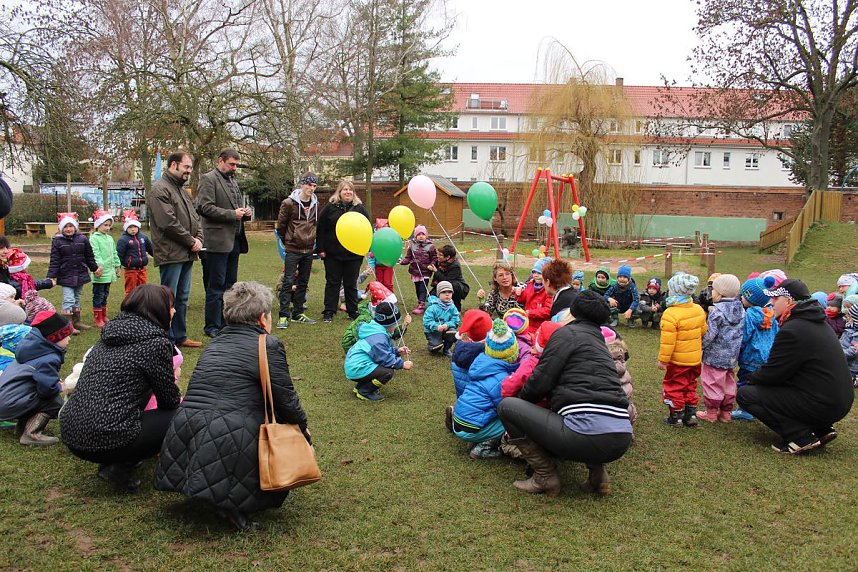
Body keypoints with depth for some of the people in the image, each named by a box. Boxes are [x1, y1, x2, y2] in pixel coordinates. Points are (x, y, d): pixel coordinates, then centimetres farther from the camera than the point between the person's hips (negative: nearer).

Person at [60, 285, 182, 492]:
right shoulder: (156, 342, -10)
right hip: (107, 441, -8)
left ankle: (112, 463, 17)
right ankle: (121, 467, -2)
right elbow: (170, 399, 0)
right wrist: (178, 401, 24)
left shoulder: (110, 333, 13)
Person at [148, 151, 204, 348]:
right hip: (171, 254, -9)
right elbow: (168, 223, -19)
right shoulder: (160, 189, -10)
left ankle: (180, 337, 24)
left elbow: (195, 218, 21)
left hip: (187, 254, 9)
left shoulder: (182, 190, 20)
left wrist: (198, 239, 2)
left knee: (182, 298, 15)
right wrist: (191, 241, -12)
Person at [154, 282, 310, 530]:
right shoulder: (268, 345, -4)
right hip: (228, 443, -8)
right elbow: (287, 400, -2)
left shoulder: (217, 343, 19)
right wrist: (303, 429, 19)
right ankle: (236, 504, -5)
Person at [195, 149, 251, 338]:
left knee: (230, 285, 12)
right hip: (218, 241, -8)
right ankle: (212, 327, 4)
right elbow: (206, 207, -15)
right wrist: (232, 214, -17)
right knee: (216, 286, -3)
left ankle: (226, 323, 20)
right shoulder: (208, 179, -6)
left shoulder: (232, 181, 20)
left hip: (234, 241, 8)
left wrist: (244, 213, 7)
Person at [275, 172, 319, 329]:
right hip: (293, 250, -5)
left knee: (303, 282, 11)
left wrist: (311, 240, 14)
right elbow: (281, 225, -1)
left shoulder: (316, 204, 7)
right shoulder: (289, 203, -8)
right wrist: (287, 242, 7)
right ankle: (283, 316, -4)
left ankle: (298, 313, 20)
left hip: (308, 250, 5)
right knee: (288, 282, -6)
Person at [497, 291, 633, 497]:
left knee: (507, 406, 5)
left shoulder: (567, 333, 4)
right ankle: (597, 470, 16)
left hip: (588, 436, -8)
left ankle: (545, 477, 4)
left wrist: (521, 399, 18)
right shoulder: (598, 341, 27)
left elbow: (541, 381, -3)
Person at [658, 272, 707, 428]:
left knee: (675, 387, 8)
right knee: (690, 386, 20)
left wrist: (663, 359, -14)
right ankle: (691, 414, 24)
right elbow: (703, 332, 13)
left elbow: (667, 341, -22)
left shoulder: (670, 314, -24)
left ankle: (676, 416, 14)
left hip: (678, 361, -7)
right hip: (695, 359, 7)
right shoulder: (699, 310, 0)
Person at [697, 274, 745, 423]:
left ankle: (711, 413, 12)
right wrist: (736, 348, 18)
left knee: (712, 383, 4)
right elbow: (741, 332, 9)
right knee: (728, 383, 17)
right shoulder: (741, 310, 4)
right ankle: (726, 412, 27)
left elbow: (710, 334, -22)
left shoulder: (716, 310, -19)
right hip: (732, 355, 8)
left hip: (715, 355, -8)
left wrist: (701, 345, -9)